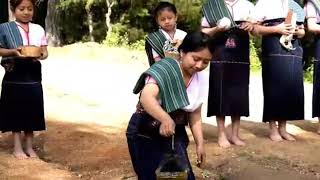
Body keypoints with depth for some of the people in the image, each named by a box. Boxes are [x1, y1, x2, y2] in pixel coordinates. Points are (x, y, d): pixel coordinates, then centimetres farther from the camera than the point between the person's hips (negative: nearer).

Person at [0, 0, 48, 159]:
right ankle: (17, 147, 14)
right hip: (14, 75, -3)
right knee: (15, 110, 3)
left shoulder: (38, 29, 7)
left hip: (33, 75, 3)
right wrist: (13, 52, -20)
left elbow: (45, 51, 9)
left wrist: (42, 55, -14)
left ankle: (29, 146, 19)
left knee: (32, 111, 7)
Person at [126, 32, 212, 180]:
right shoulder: (165, 69, -23)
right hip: (145, 134, -6)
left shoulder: (201, 79, -2)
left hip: (175, 134, 6)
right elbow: (146, 97, -40)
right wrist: (166, 119, -56)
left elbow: (195, 114, 7)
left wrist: (200, 144, 2)